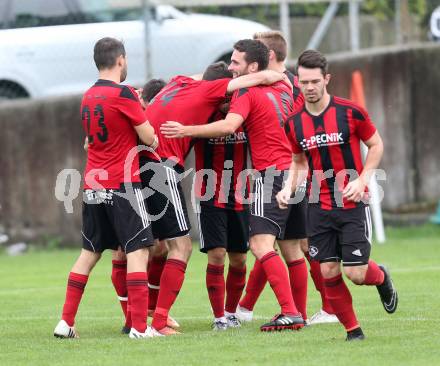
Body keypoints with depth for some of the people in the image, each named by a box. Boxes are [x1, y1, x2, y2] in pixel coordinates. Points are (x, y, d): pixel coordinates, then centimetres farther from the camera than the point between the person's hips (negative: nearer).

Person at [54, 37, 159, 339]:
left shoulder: (88, 97, 11)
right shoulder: (123, 94, -11)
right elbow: (149, 138, -10)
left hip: (93, 187, 7)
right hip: (123, 185, -7)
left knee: (90, 253, 14)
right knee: (138, 251, -5)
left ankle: (66, 322, 13)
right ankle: (140, 326, -13)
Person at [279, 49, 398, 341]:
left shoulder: (350, 112, -10)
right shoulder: (294, 123, 1)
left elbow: (376, 145, 2)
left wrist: (362, 180, -10)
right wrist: (289, 188, -1)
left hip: (353, 204, -3)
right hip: (318, 206, 3)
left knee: (356, 273, -7)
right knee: (328, 273, -3)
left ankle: (382, 278, 29)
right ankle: (353, 329, 13)